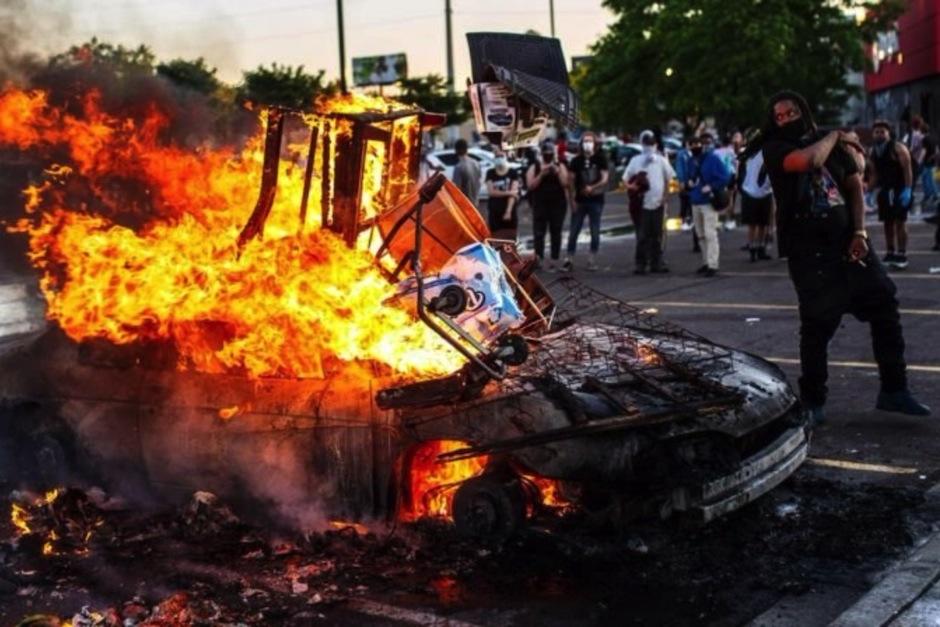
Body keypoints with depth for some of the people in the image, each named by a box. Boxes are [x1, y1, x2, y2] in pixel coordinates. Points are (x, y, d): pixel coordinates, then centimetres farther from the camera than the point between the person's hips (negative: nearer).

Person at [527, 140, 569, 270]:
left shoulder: (560, 166, 8)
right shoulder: (534, 167, 6)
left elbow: (565, 184, -2)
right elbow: (531, 185, -4)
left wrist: (557, 172, -15)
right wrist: (541, 174, -15)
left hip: (558, 204, 1)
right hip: (540, 205, -1)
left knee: (555, 234, 2)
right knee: (538, 233, -10)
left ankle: (553, 261, 7)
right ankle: (538, 259, -13)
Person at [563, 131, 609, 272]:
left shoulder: (600, 159, 1)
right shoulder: (576, 160, 5)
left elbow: (605, 178, -6)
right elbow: (571, 181, 4)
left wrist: (592, 187, -23)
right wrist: (572, 199, -5)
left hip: (596, 200, -1)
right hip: (580, 201, 1)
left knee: (595, 232, 4)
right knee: (573, 231, -1)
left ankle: (593, 260, 13)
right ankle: (569, 259, 2)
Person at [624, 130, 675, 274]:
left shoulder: (661, 160, 9)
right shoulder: (635, 161, 5)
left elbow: (668, 179, 12)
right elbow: (626, 180, 4)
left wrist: (664, 197, 2)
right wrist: (632, 187, -17)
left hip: (658, 203, 2)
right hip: (641, 203, -2)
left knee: (657, 235, 8)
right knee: (642, 236, -3)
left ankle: (656, 262, 15)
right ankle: (641, 264, 1)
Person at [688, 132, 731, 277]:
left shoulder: (714, 159, -8)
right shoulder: (695, 159, 11)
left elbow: (725, 177, -15)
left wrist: (711, 187, -19)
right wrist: (690, 181, 5)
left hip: (709, 201, -8)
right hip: (696, 201, 8)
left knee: (710, 234, -11)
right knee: (701, 235, 14)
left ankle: (713, 265, -12)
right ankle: (706, 262, 24)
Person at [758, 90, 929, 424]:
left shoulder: (832, 144, 11)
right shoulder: (775, 148, -4)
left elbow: (855, 187, 11)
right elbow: (809, 160, -24)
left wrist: (860, 232, -3)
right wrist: (833, 137, -4)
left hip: (847, 241, 5)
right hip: (808, 249, -5)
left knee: (885, 306, 3)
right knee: (817, 323, -3)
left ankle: (893, 390, 14)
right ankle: (812, 401, 11)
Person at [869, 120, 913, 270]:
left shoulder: (898, 148, -10)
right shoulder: (873, 151, 9)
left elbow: (907, 170, -14)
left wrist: (907, 190, -22)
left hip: (900, 190, -6)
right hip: (884, 190, 6)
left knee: (900, 222, -7)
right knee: (888, 223, 9)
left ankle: (902, 255, -5)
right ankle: (890, 253, 17)